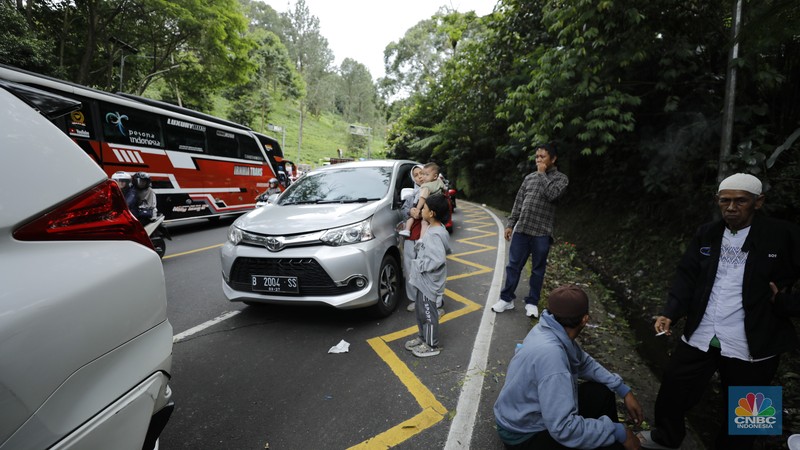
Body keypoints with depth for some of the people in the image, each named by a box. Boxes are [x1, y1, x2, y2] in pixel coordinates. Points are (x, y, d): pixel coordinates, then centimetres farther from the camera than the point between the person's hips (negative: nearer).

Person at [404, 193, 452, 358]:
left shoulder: (435, 234, -26)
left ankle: (432, 345, 22)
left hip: (428, 281, -10)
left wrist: (420, 265, -22)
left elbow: (438, 260, -33)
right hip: (423, 279, 10)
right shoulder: (433, 229, 5)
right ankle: (422, 337, 40)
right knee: (420, 309, 22)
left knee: (428, 313, 5)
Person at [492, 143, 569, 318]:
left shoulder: (561, 178, 0)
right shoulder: (529, 177, 11)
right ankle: (507, 298, 20)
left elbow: (552, 195, -21)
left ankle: (532, 302, 23)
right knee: (513, 266, 8)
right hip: (521, 229, 4)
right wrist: (510, 224, 9)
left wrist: (542, 174, -10)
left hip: (541, 232, -3)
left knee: (538, 269, 8)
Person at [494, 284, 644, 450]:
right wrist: (618, 432, -23)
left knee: (602, 392, 10)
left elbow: (585, 363, 10)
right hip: (525, 434, -8)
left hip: (539, 408, 8)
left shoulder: (554, 330, -9)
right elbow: (564, 428, -34)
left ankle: (610, 433, 29)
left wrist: (624, 390, 2)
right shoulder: (550, 353, -37)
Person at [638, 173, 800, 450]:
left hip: (752, 346, -3)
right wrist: (670, 313, -11)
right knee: (672, 393, 15)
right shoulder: (706, 234, 2)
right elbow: (686, 276, 0)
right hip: (698, 338, 3)